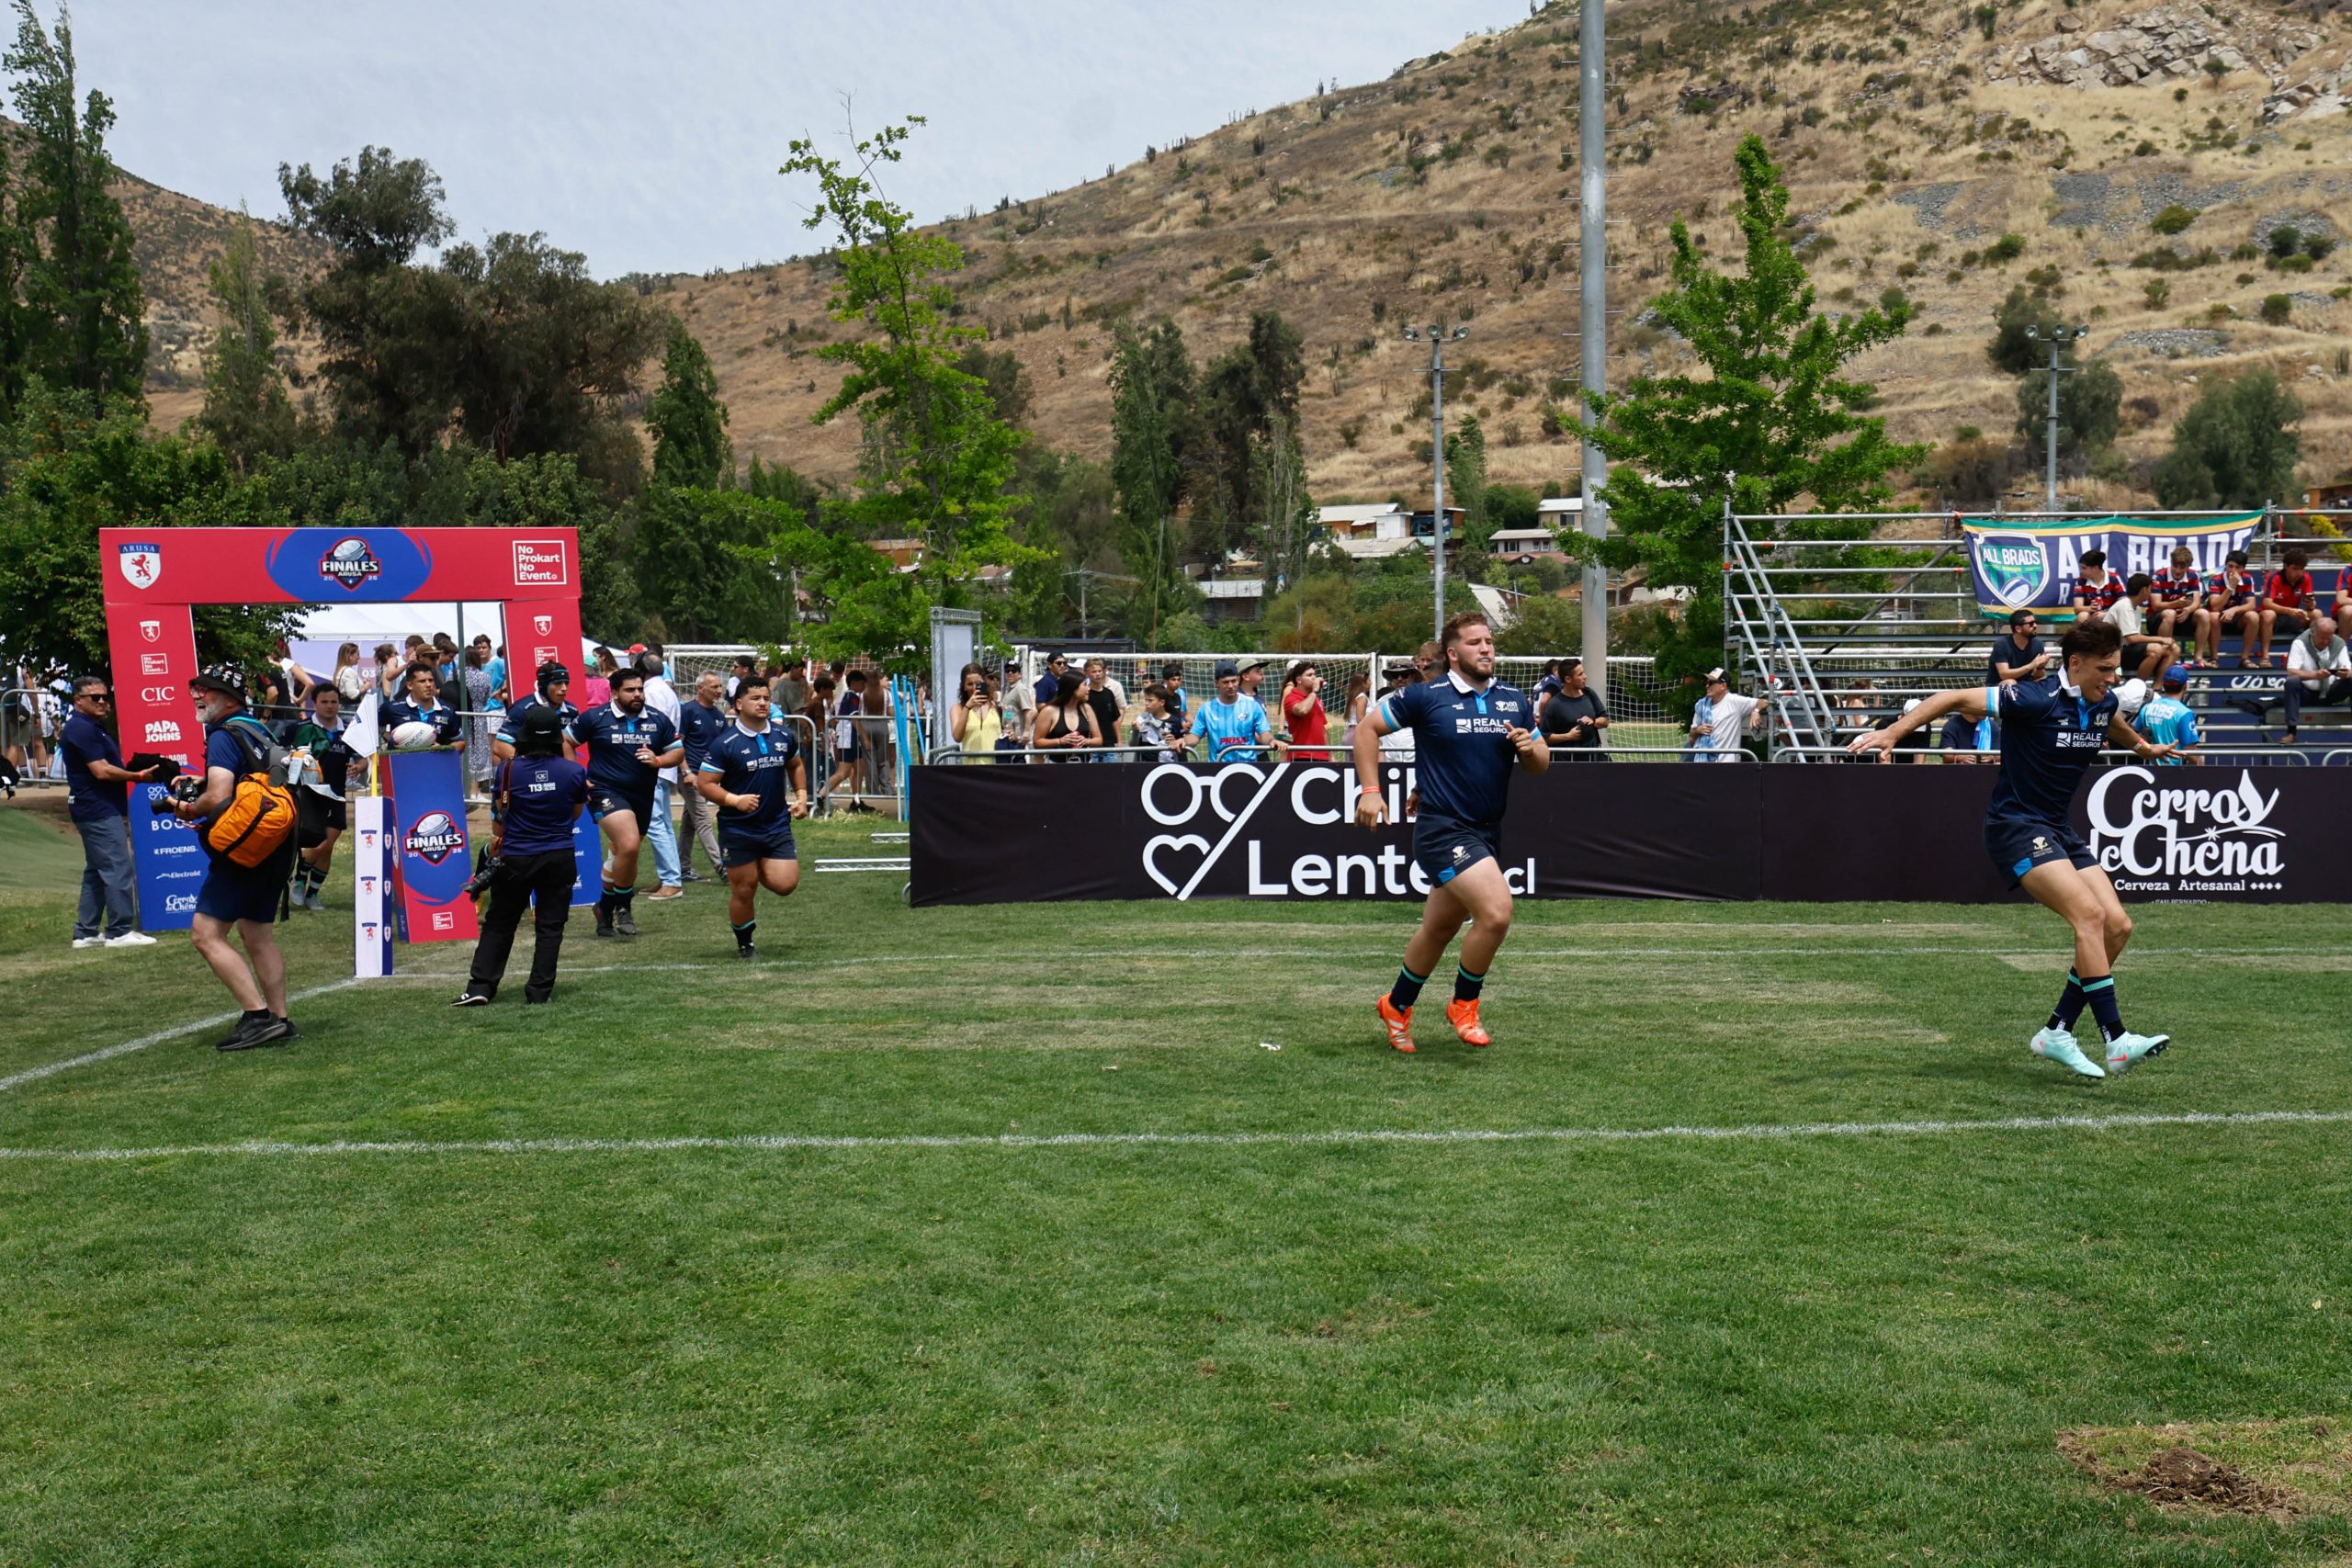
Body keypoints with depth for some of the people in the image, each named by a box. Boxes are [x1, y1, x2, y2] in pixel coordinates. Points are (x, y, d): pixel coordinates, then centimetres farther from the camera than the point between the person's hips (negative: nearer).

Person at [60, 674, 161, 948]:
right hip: (100, 811, -11)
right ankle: (120, 931, -9)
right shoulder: (81, 728, -14)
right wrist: (138, 776, -14)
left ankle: (85, 933, 17)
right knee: (118, 870, -11)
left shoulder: (92, 727, 19)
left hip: (100, 810, 11)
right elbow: (102, 771, -20)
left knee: (96, 872, 14)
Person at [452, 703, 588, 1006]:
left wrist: (496, 843, 22)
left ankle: (480, 987, 8)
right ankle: (540, 991, 6)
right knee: (550, 925, 7)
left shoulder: (508, 769, -8)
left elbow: (499, 814, 5)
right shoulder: (574, 771, -7)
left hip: (515, 858, 0)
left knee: (499, 924, 11)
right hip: (559, 857, 0)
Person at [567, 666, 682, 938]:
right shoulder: (595, 718, -4)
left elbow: (677, 751, 10)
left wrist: (657, 760, -11)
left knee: (621, 855, 16)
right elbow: (565, 742, 4)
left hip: (643, 796, 5)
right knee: (629, 845, -25)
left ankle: (606, 908, 37)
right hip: (606, 792, -5)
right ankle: (623, 907, -4)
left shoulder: (657, 720, 5)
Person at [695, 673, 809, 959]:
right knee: (743, 891, 3)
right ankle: (745, 945, 26)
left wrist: (801, 795, 9)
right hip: (738, 828, -3)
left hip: (777, 825, 4)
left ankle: (759, 870, 26)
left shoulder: (783, 735, 4)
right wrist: (735, 800, -22)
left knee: (785, 883, -9)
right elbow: (705, 783, -9)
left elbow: (796, 765, 22)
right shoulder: (725, 743, -11)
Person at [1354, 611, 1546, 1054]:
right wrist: (1370, 791, -5)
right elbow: (1367, 728, 1)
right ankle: (1464, 1005, 1)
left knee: (1438, 930, 17)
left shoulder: (1515, 701, 7)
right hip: (1443, 829, -6)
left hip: (1488, 831, 6)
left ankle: (1396, 1006, 38)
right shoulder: (1427, 697, -7)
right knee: (1496, 912, -22)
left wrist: (1529, 748, -10)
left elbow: (1540, 764, 13)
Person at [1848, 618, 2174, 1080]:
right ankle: (2116, 1041, -22)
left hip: (2056, 830, 9)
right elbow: (1955, 698, -16)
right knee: (2090, 914, -23)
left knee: (2118, 926, -1)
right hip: (2015, 827, -9)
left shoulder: (2103, 701, 6)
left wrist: (2142, 747, 52)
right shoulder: (2035, 700, -18)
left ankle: (2056, 1032, 8)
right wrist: (1892, 733, -23)